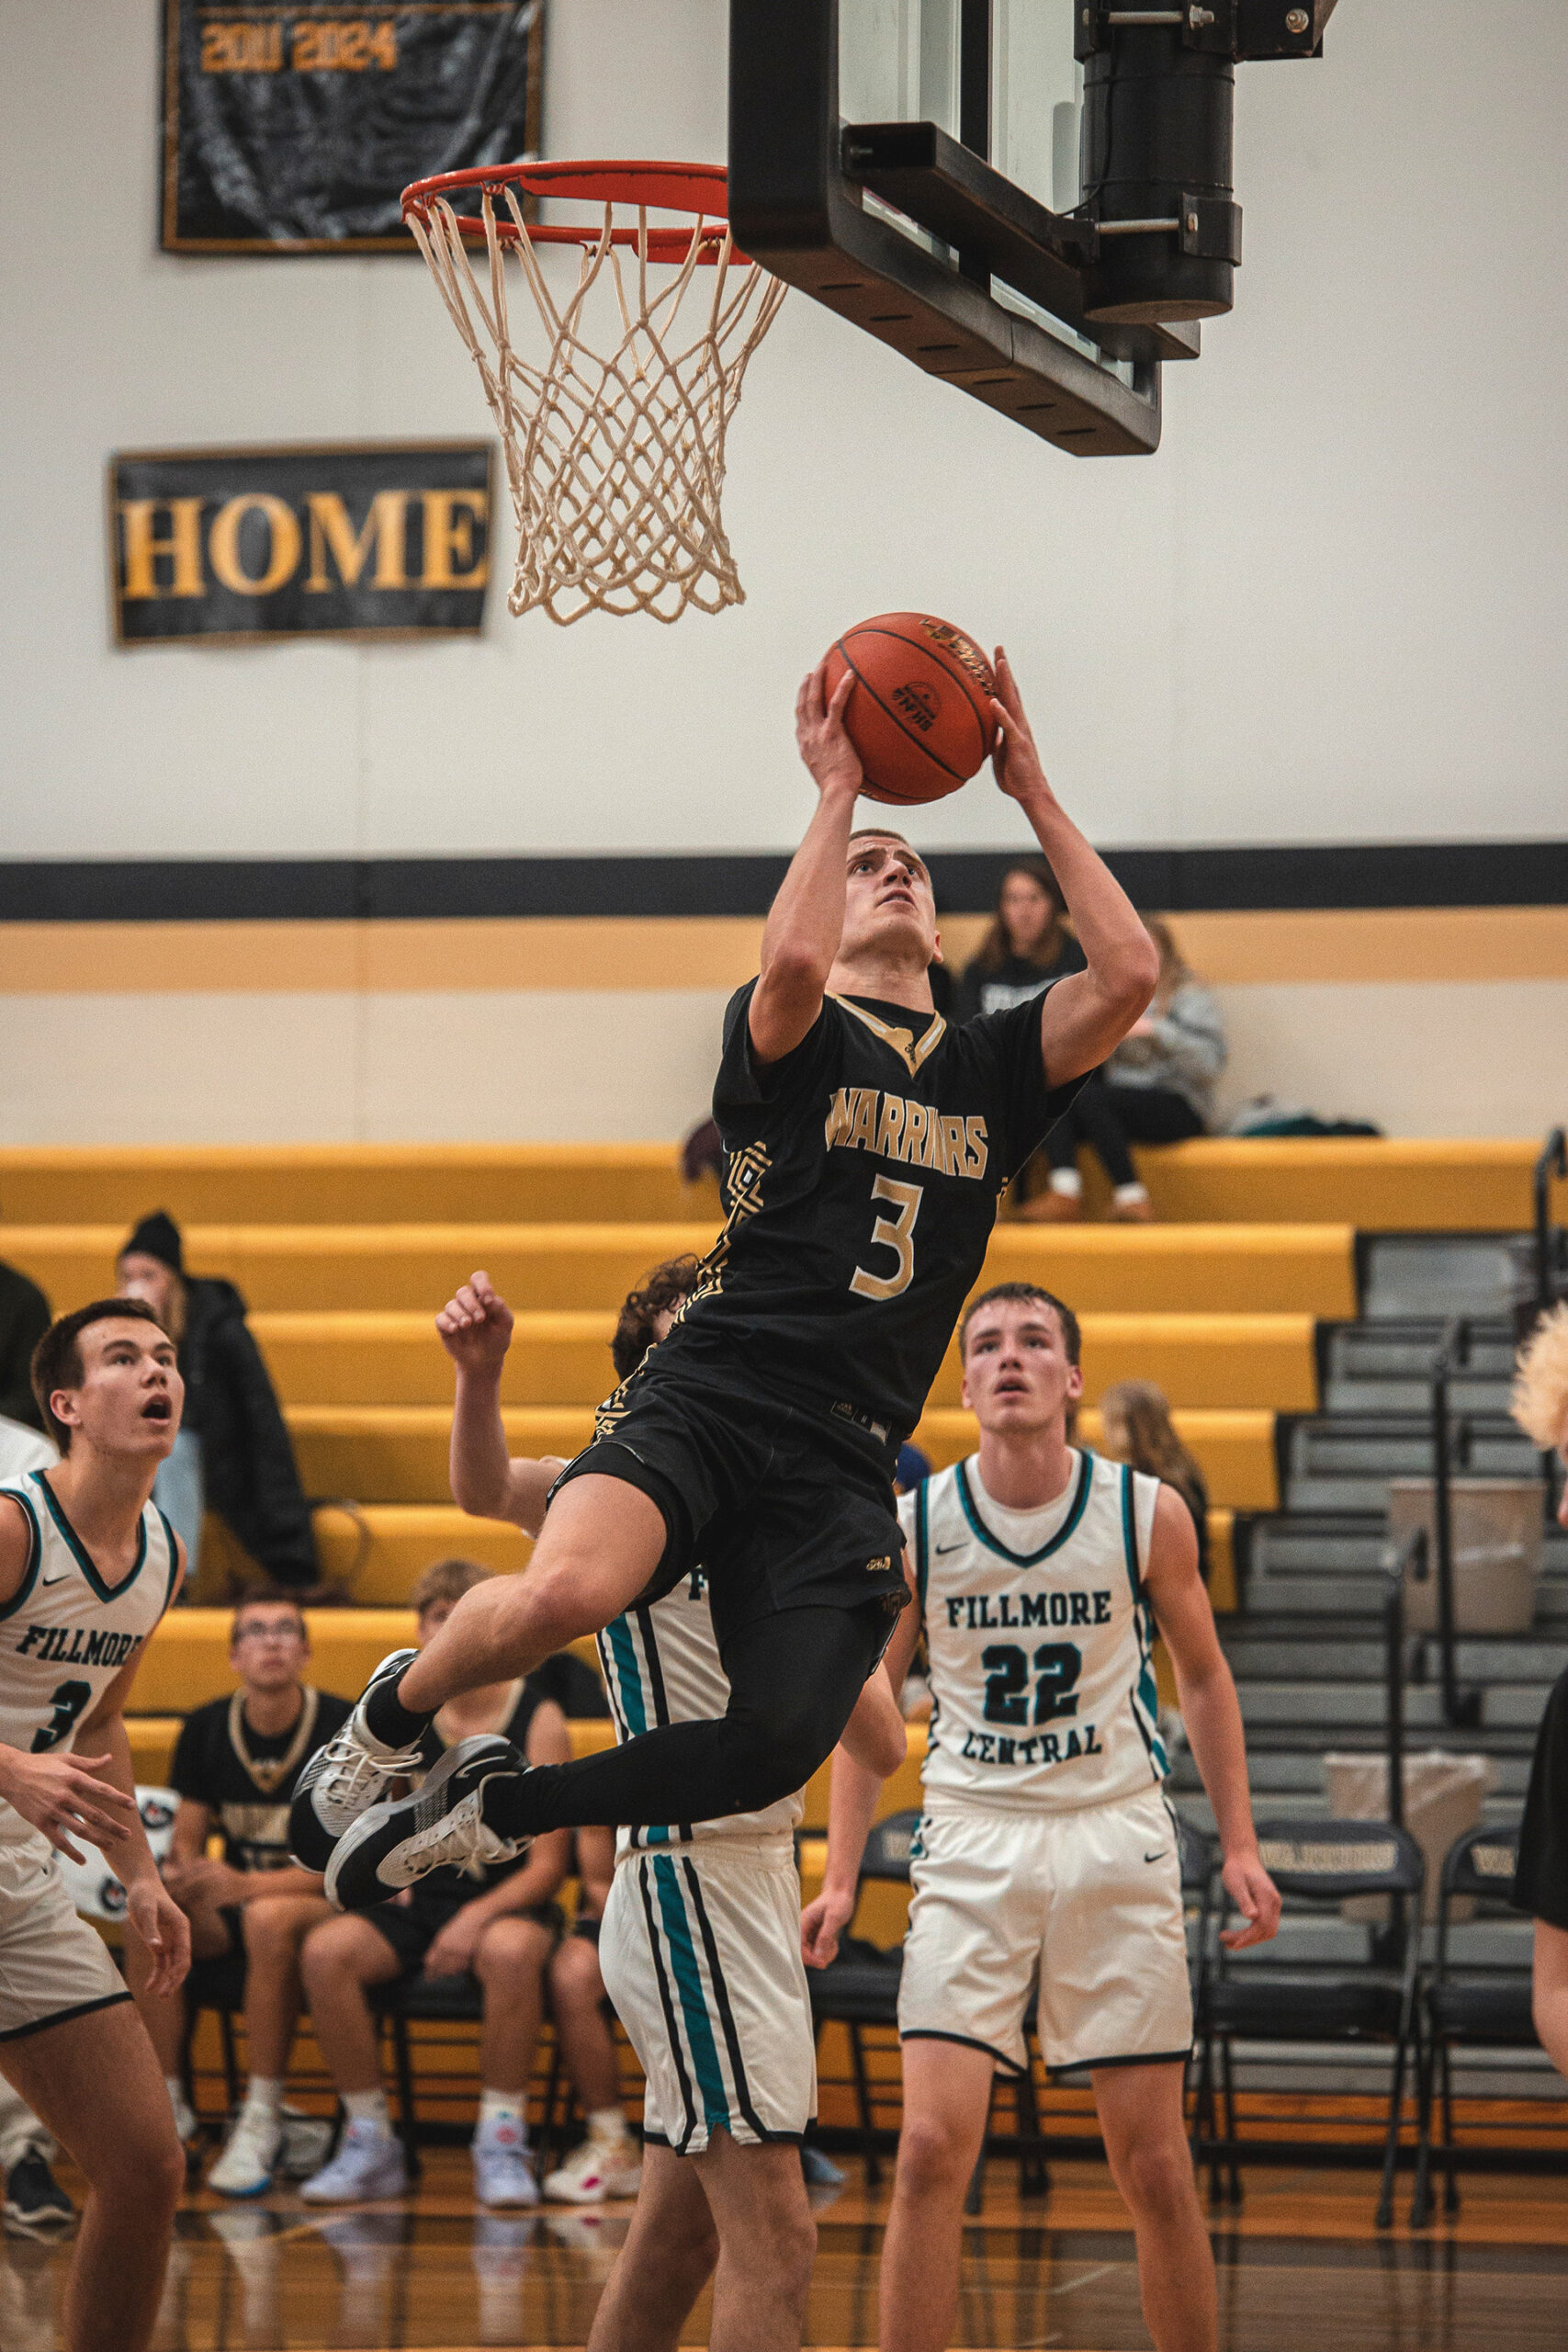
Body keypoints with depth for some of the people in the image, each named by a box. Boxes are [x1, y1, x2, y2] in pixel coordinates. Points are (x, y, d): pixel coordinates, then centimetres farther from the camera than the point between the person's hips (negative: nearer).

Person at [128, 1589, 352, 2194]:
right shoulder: (206, 1729, 3)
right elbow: (186, 1844, 8)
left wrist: (247, 1884, -27)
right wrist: (185, 1874, -18)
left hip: (329, 1904, -4)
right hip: (235, 1900, 4)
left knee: (268, 1918, -39)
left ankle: (263, 2117, -32)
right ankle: (166, 2105, -22)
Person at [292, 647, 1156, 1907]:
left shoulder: (991, 1067, 21)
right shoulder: (790, 1040, 9)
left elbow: (1127, 975, 4)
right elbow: (792, 963, -17)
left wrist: (1033, 793, 6)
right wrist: (837, 787, -7)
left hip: (846, 1456, 4)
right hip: (713, 1392, -4)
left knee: (783, 1750, -13)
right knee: (560, 1594, -33)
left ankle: (488, 1812, 12)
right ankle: (389, 1719, 1)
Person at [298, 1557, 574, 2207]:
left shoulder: (537, 1719, -3)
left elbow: (547, 1863, -8)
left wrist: (478, 1917, -23)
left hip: (509, 1905, -3)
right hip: (418, 1906, 3)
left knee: (509, 1951, -40)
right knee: (325, 1950, -28)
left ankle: (501, 2141, -24)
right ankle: (371, 2141, -15)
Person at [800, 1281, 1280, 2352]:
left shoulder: (1148, 1514, -4)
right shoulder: (911, 1525, -3)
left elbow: (1204, 1677, 10)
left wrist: (1240, 1845, 4)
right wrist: (840, 1877, 2)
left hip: (1117, 1833, 0)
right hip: (972, 1843, 0)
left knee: (1153, 2163, 2)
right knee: (933, 2146, -11)